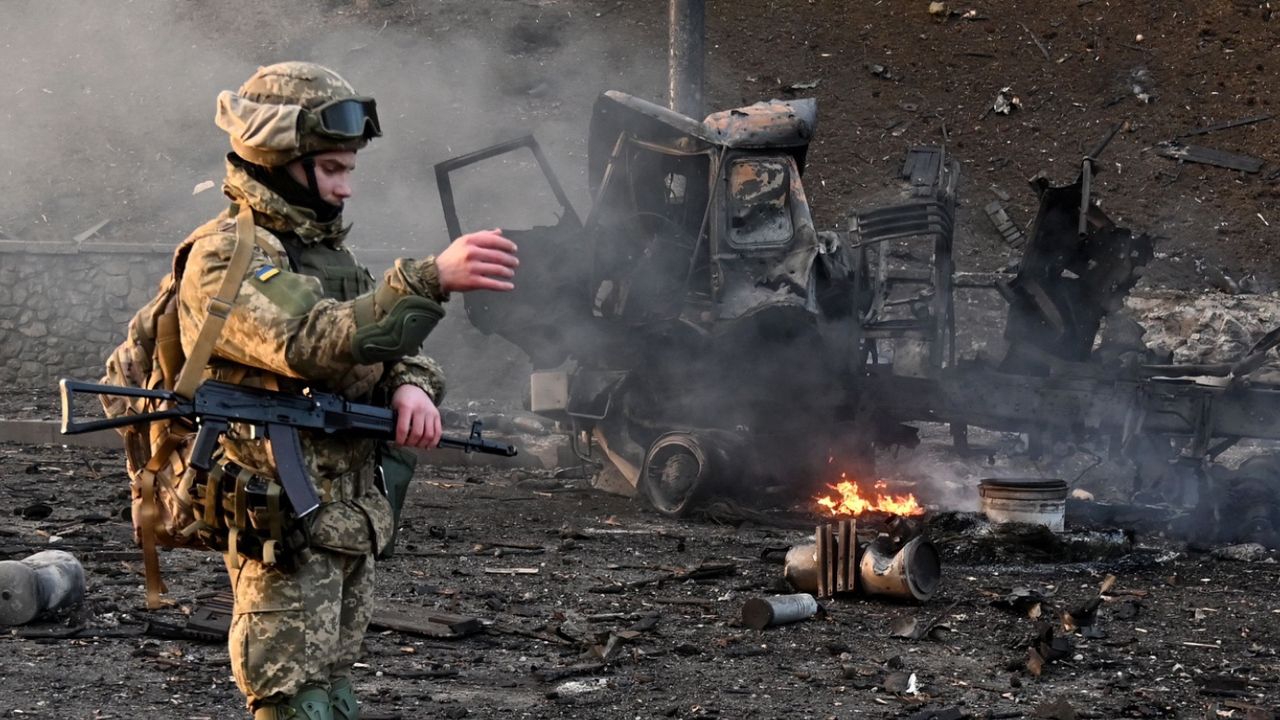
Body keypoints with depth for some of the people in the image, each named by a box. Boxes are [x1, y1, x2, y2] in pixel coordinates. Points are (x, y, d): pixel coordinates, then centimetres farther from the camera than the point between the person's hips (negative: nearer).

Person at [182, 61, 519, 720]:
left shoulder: (322, 248, 17)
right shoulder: (226, 257, -13)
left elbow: (390, 343, 15)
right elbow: (313, 343, -28)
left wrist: (411, 386, -10)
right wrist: (432, 278, -36)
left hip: (351, 521, 9)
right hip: (282, 528, -9)